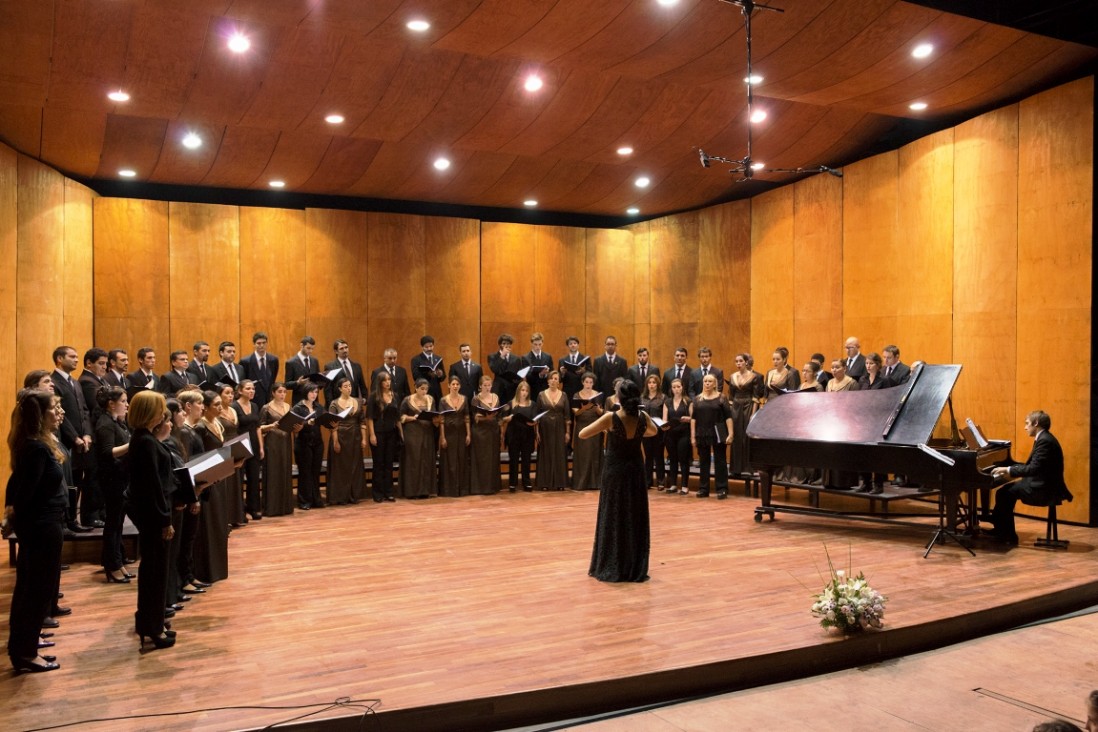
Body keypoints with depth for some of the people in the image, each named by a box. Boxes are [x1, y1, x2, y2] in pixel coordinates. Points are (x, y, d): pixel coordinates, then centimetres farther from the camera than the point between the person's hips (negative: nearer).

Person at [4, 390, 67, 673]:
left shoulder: (34, 442, 8)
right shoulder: (38, 448, -24)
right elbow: (25, 491, -22)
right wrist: (12, 519, -11)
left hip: (38, 523, 10)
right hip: (43, 525, -10)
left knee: (29, 586, 21)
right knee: (39, 589, 0)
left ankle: (23, 643, 35)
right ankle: (25, 654, 10)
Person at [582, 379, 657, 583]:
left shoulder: (611, 417, -19)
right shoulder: (643, 417, -6)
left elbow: (582, 434, -11)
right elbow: (653, 432, 18)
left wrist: (603, 428, 3)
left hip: (615, 472, -3)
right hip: (635, 471, 3)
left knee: (613, 519, 8)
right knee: (636, 519, 11)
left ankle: (611, 568, 13)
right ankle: (636, 569, 16)